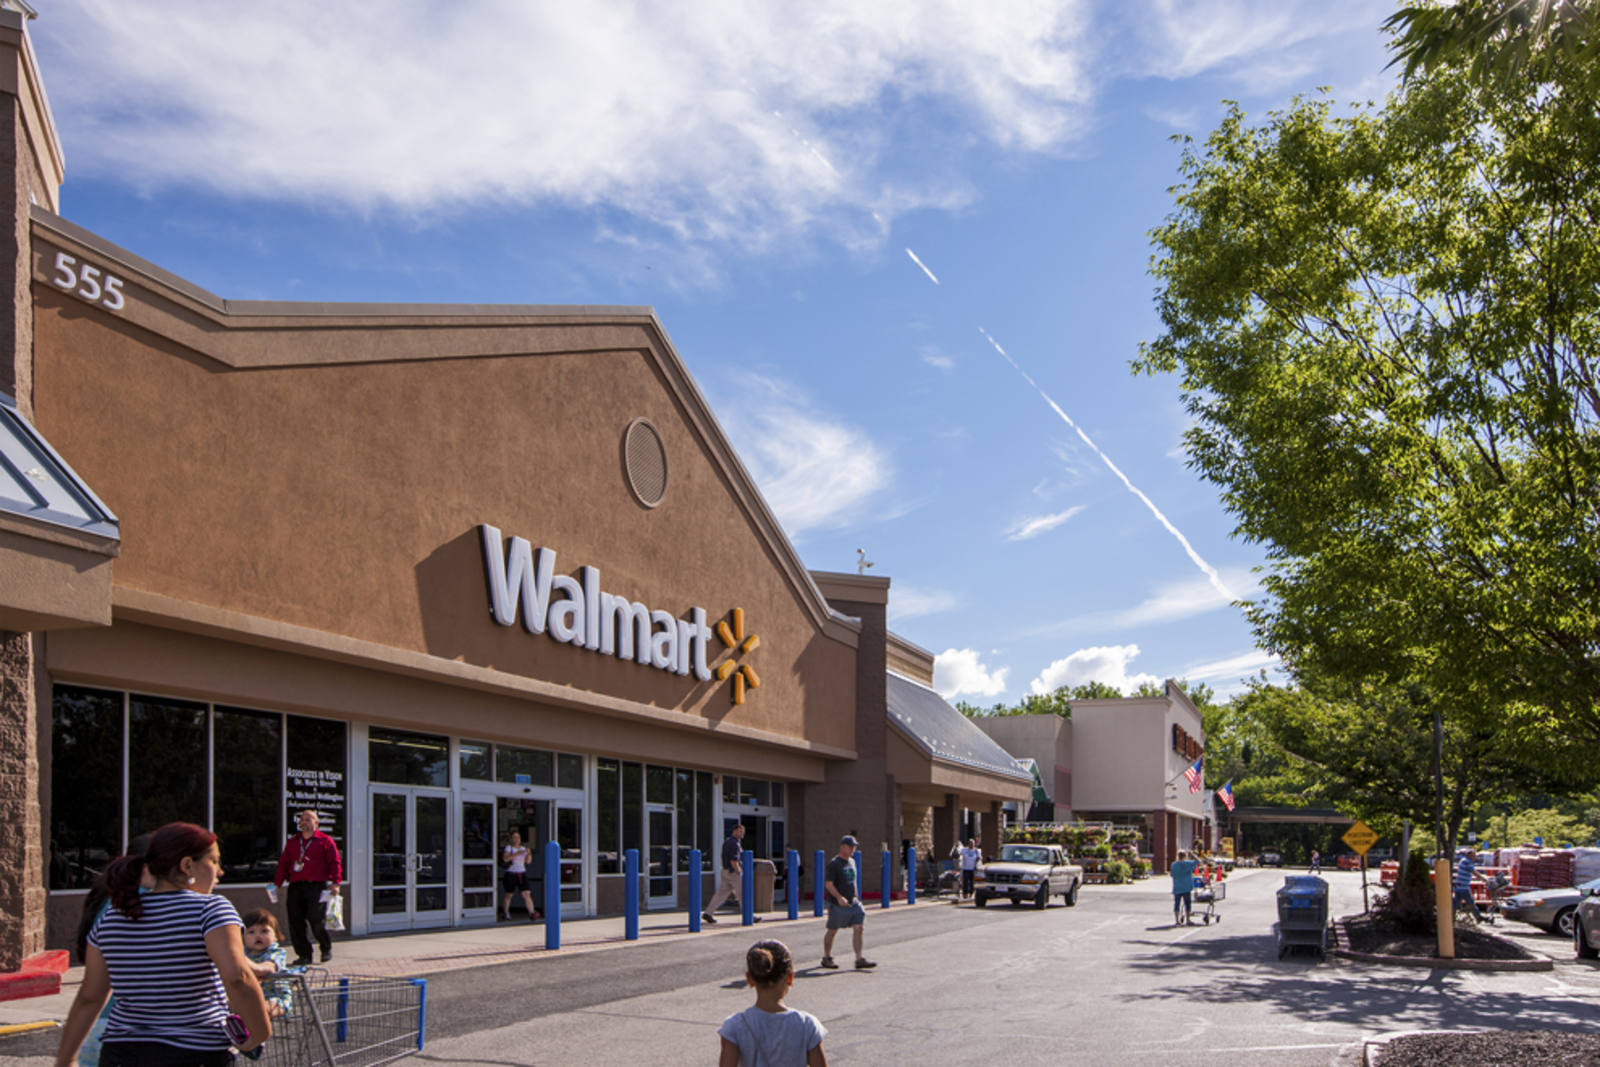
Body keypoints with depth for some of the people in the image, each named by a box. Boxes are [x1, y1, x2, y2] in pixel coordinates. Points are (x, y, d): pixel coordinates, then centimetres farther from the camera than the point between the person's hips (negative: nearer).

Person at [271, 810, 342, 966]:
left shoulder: (325, 841, 5)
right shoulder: (292, 842, 18)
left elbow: (334, 863, 0)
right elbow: (283, 864, 19)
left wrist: (335, 883, -10)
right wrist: (276, 883, 10)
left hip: (317, 887, -5)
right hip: (295, 887, 5)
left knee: (317, 921, -10)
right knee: (295, 923, -1)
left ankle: (326, 949, 14)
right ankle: (304, 954, 9)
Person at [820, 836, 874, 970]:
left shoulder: (852, 862, 14)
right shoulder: (834, 863, -10)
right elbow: (828, 884, -16)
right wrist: (839, 897, -28)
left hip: (853, 903, 7)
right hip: (837, 904, -7)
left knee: (858, 928, -6)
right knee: (832, 931, 5)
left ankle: (859, 960, -6)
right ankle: (826, 958, 20)